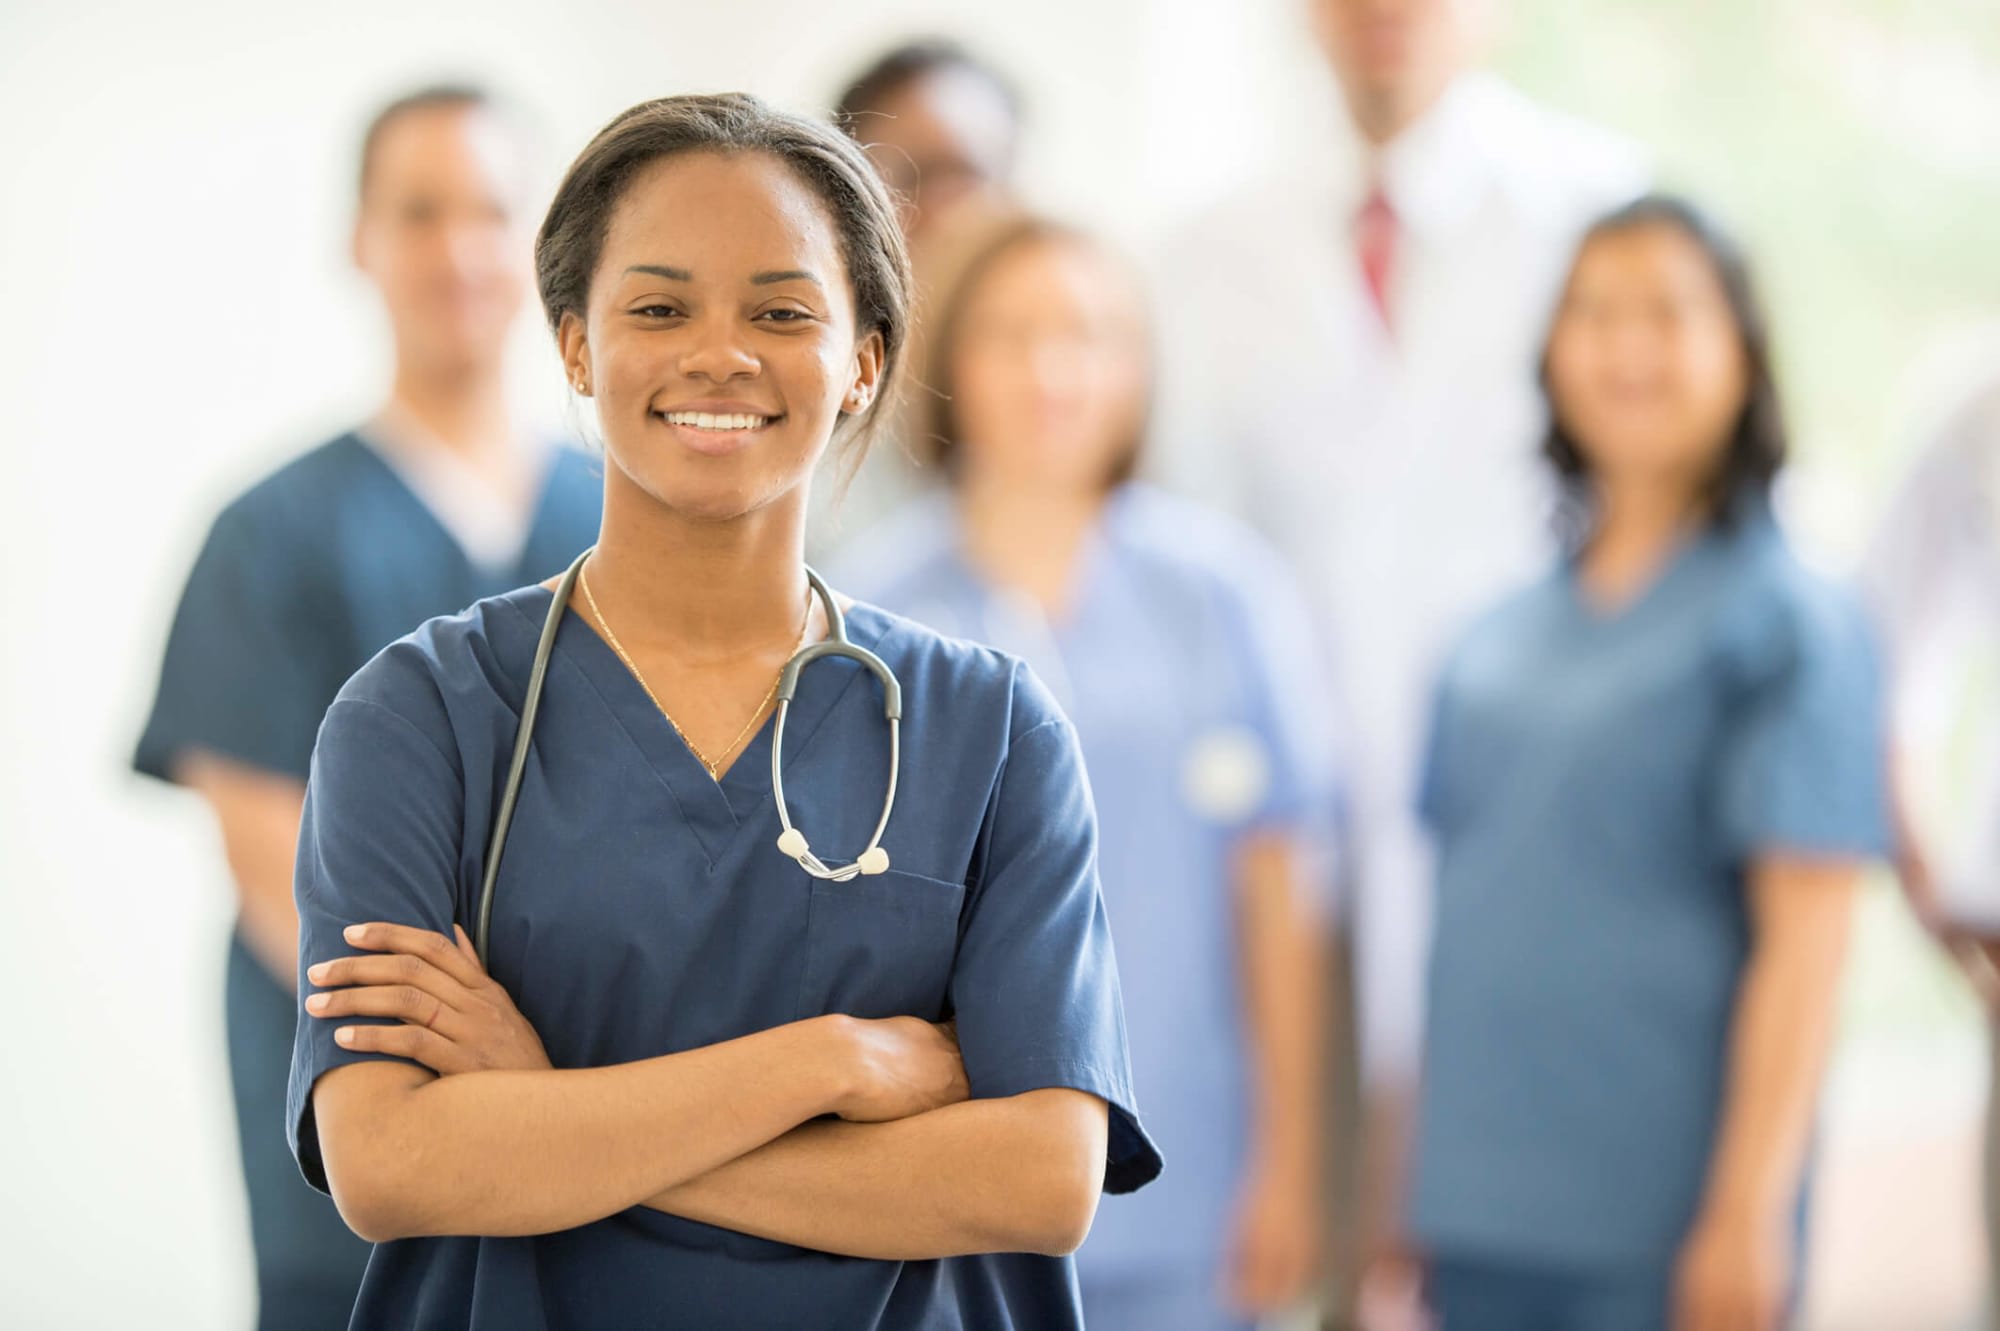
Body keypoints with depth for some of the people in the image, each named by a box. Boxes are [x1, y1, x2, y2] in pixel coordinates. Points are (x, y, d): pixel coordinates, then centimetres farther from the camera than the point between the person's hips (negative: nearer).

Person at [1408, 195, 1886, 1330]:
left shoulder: (1789, 621, -6)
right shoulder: (1502, 640, 12)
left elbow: (1805, 942, -10)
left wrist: (1747, 1212, -15)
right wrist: (1401, 1191, 13)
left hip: (1663, 1237, -6)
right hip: (1483, 1226, 6)